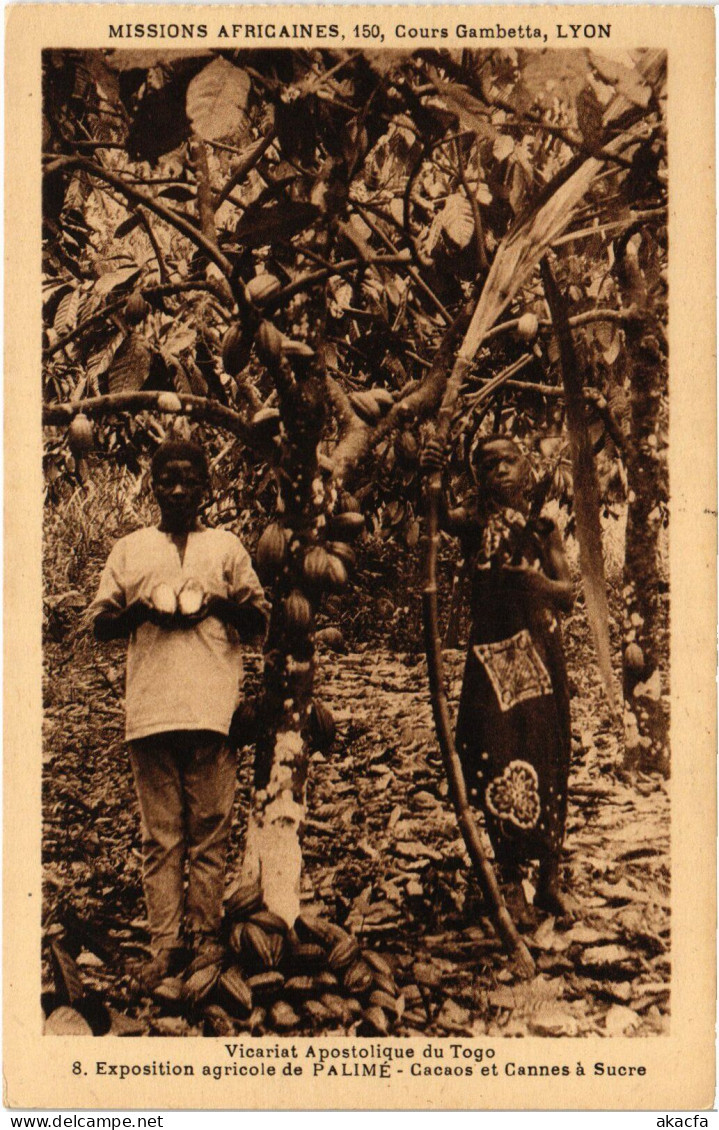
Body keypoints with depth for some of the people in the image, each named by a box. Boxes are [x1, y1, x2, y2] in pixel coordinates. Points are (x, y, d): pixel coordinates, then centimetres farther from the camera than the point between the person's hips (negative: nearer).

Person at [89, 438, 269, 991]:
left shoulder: (227, 546, 16)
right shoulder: (129, 550, 18)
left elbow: (260, 621, 14)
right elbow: (99, 622, 14)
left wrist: (221, 602, -5)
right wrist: (143, 609, -4)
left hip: (213, 707, 0)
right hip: (150, 710, 1)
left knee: (211, 829, 0)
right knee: (161, 834, 1)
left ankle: (206, 937, 8)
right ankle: (165, 946, 5)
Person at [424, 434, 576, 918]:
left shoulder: (542, 528, 9)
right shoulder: (475, 523, 5)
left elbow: (568, 596, 4)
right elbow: (438, 514, -17)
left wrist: (537, 581, -16)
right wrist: (429, 478, -36)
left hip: (541, 651, 2)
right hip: (491, 651, -2)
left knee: (549, 762, 3)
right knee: (497, 762, -6)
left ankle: (550, 880, 16)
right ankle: (512, 881, 8)